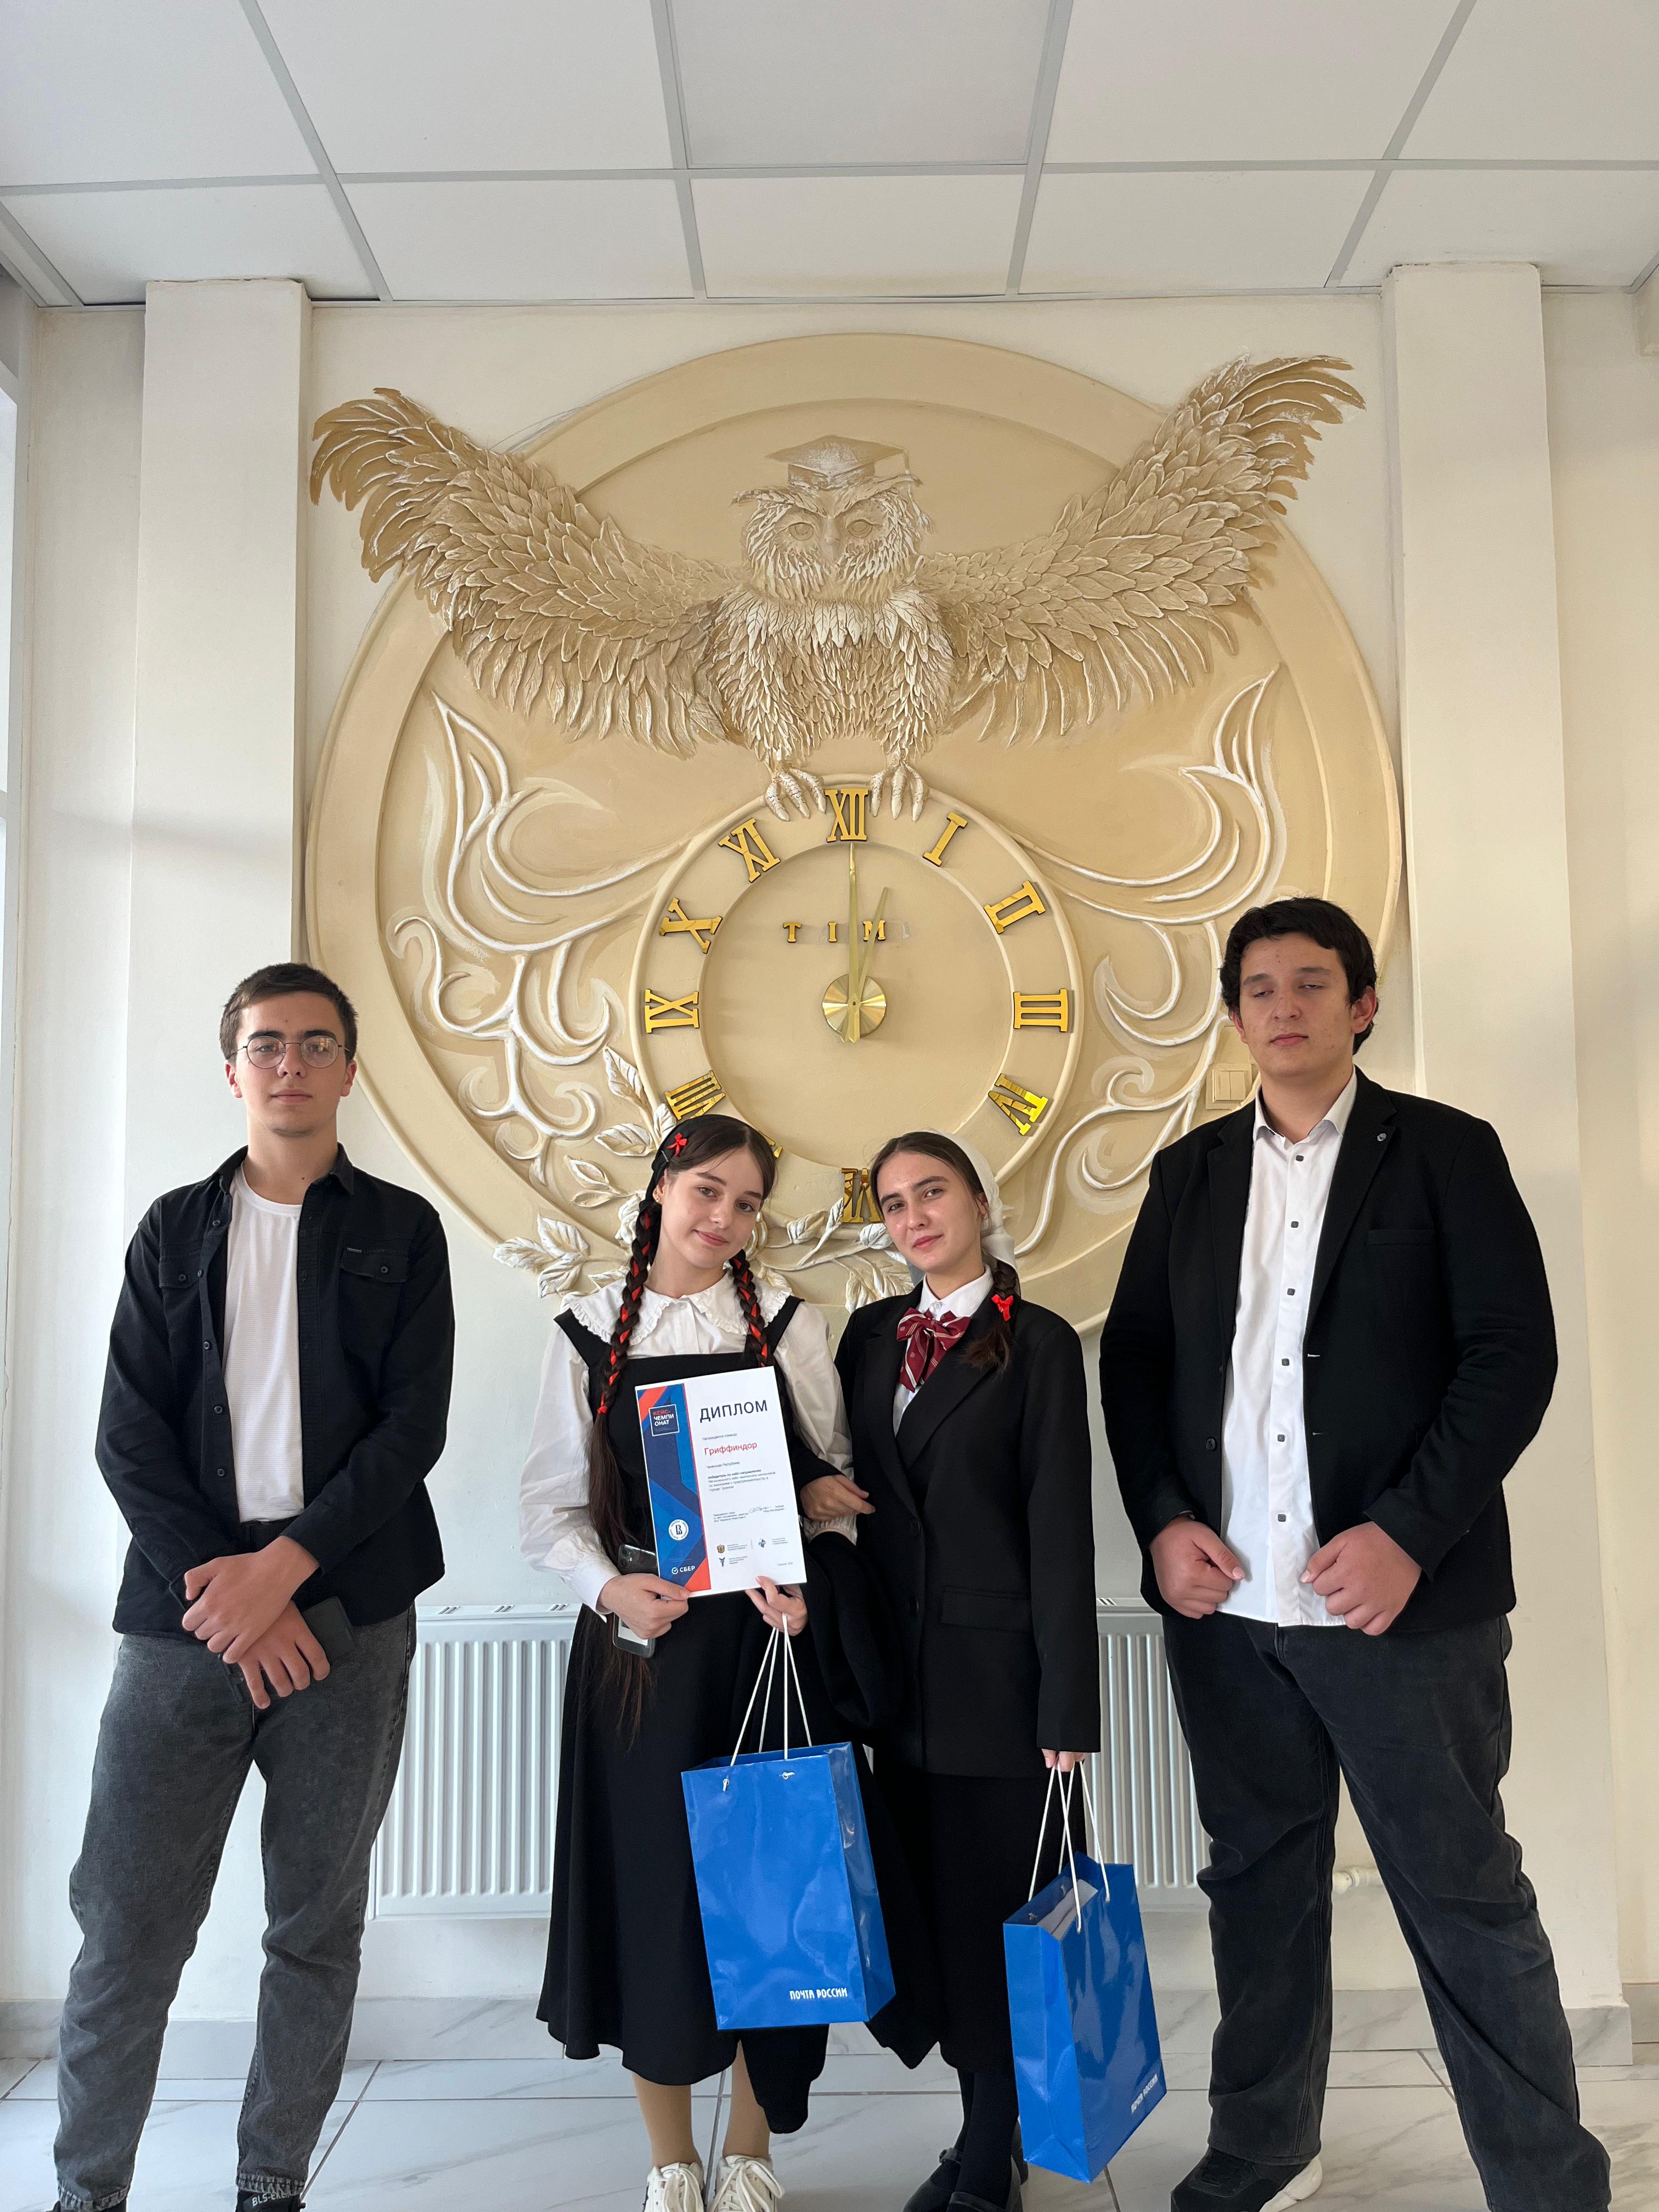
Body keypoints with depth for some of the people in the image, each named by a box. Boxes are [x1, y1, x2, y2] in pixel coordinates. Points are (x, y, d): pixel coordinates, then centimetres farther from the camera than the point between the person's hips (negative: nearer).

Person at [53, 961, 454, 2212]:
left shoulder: (401, 1231, 7)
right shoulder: (175, 1229, 11)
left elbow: (414, 1427, -2)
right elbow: (130, 1433, 3)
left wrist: (282, 1567, -12)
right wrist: (225, 1596, -9)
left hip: (347, 1616, 0)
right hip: (185, 1613, 1)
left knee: (321, 1924, 9)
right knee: (127, 1923, 2)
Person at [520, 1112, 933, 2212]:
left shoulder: (791, 1325, 3)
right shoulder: (590, 1330, 3)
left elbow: (836, 1483, 3)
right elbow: (551, 1503, 4)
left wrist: (800, 1579, -14)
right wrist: (609, 1585, -12)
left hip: (770, 1637, 0)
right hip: (638, 1642, 0)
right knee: (651, 1889, 6)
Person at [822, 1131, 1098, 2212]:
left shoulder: (1039, 1342, -7)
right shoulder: (871, 1334, 9)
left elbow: (1061, 1529, -10)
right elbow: (846, 1473, 17)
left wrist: (1067, 1708, -12)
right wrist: (812, 1491, -7)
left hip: (998, 1669, -5)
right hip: (901, 1673, 5)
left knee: (998, 1913, 5)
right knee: (936, 1905, 13)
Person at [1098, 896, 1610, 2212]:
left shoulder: (1445, 1151, -1)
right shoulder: (1192, 1171, 10)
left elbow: (1516, 1352, -8)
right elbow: (1134, 1355, 11)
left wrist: (1408, 1533, -16)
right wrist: (1162, 1520, -2)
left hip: (1401, 1600, -3)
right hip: (1225, 1601, 4)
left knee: (1465, 1897, 6)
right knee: (1260, 1882, 16)